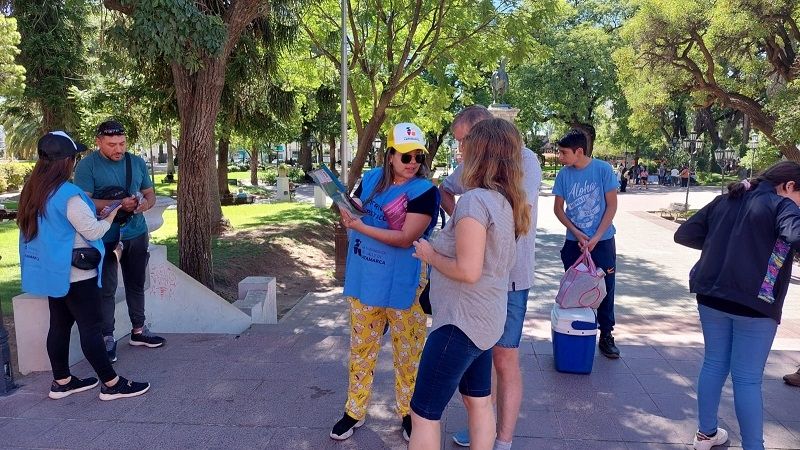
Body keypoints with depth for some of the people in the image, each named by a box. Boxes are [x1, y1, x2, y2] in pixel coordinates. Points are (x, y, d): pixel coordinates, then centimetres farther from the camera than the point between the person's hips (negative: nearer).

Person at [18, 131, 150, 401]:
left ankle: (61, 382, 26)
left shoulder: (32, 192, 5)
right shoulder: (67, 194, -22)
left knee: (60, 324, 15)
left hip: (50, 270, 9)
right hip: (74, 273, -8)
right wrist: (111, 215, 0)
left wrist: (95, 211, 15)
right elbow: (93, 231, -17)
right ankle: (111, 384, 5)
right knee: (90, 327, -3)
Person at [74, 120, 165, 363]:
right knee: (106, 289, 2)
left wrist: (146, 203, -14)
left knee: (136, 284, 15)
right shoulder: (87, 165, -10)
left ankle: (138, 330, 28)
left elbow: (150, 193, 10)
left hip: (136, 234, 5)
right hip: (104, 238, -5)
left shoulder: (137, 162, 5)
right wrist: (118, 205, -28)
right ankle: (107, 338, 14)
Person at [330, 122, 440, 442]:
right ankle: (354, 411, 32)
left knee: (408, 351, 11)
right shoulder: (371, 179, 2)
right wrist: (347, 210, -9)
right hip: (364, 279, 5)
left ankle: (408, 413, 31)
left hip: (404, 284, -4)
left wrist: (360, 226, -25)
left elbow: (405, 238, -21)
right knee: (361, 347, 16)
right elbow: (353, 217, 14)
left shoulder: (425, 191, -14)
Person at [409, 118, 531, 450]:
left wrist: (430, 256, -11)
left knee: (424, 414, 3)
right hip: (487, 319, 9)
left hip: (462, 322, -9)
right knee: (479, 403, 21)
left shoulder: (474, 200, -22)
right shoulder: (505, 201, 5)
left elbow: (468, 271, -26)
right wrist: (441, 247, 11)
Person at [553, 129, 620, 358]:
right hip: (574, 241, 2)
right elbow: (558, 208, 3)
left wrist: (595, 238, -13)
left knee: (605, 288, 5)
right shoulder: (564, 174, -3)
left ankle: (606, 335, 18)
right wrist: (578, 234, -9)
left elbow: (612, 205, -7)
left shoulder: (603, 170, -10)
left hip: (602, 241, -2)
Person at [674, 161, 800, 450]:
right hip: (754, 304, -6)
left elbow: (684, 235, 9)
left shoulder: (724, 201, 11)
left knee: (714, 364, 18)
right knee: (747, 380, 2)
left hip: (712, 297, 6)